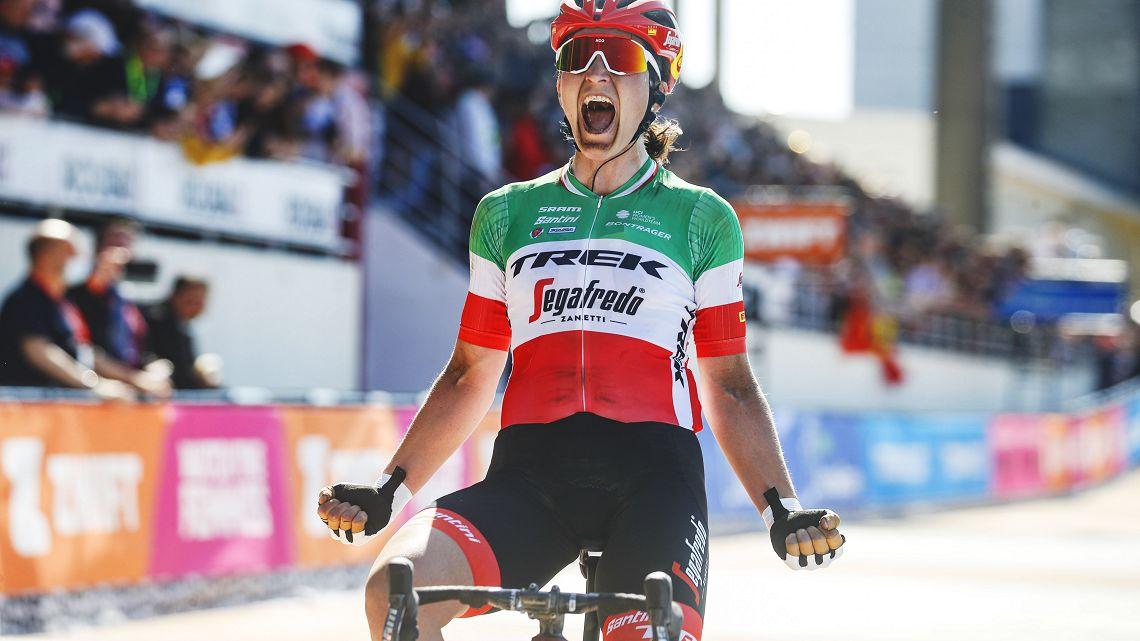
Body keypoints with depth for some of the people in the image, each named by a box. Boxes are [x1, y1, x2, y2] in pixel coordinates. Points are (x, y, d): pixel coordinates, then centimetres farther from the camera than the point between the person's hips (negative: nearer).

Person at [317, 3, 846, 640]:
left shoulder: (702, 218, 14)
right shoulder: (508, 213, 19)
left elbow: (728, 386, 16)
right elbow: (470, 377, 22)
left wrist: (783, 510, 3)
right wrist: (388, 491, 11)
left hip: (652, 475, -1)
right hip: (529, 473, 1)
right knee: (394, 589, -27)